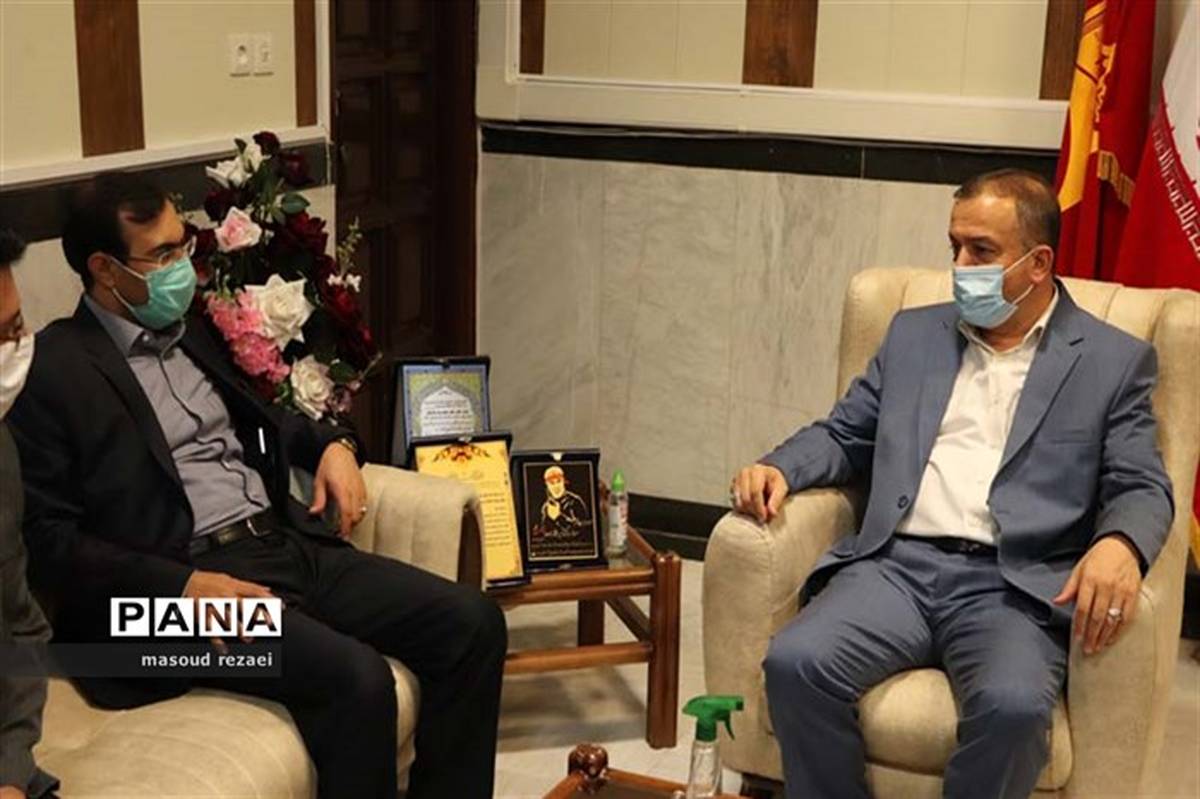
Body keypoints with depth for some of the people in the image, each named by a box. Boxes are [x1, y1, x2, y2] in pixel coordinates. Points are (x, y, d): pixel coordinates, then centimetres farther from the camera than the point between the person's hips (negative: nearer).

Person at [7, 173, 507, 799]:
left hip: (290, 544, 8)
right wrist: (183, 585, -19)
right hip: (186, 584, -8)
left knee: (472, 622, -8)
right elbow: (44, 537, -10)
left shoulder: (191, 331, 18)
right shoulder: (52, 371, -6)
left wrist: (332, 446, 11)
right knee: (356, 677, -30)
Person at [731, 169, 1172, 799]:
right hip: (897, 564, 3)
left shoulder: (1114, 361, 11)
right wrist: (780, 468, 0)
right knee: (794, 664, -27)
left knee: (1012, 704, -35)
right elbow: (843, 434, 22)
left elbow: (1141, 487, 3)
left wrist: (1119, 543, -21)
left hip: (1012, 587, -2)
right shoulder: (913, 333, 21)